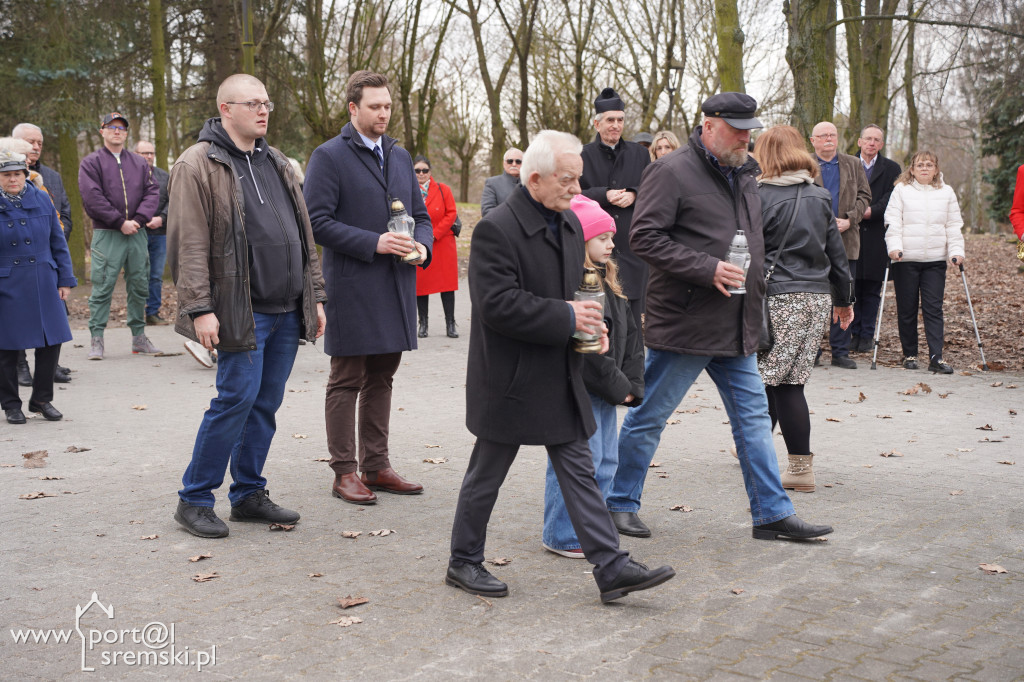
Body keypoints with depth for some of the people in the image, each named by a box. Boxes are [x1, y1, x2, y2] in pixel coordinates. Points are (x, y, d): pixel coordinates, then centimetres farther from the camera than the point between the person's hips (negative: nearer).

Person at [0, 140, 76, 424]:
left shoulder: (42, 199, 5)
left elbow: (58, 242, 10)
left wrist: (65, 280, 7)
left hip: (44, 284, 3)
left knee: (51, 342, 3)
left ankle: (42, 399, 20)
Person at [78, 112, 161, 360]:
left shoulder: (139, 163, 14)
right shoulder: (91, 162, 2)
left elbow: (152, 192, 5)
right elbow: (92, 198, -8)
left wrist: (138, 219, -10)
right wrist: (120, 222, -13)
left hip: (137, 234, 4)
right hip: (107, 235, -4)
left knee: (139, 287, 8)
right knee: (102, 288, -5)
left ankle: (139, 337, 17)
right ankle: (96, 339, 1)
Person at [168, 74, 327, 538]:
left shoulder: (277, 164, 18)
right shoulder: (197, 165, -5)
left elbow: (303, 236, 20)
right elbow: (189, 245, -12)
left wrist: (314, 296, 15)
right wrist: (200, 308, -18)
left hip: (287, 309, 7)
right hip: (243, 310, -7)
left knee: (266, 403, 10)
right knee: (237, 397, -8)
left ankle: (248, 494, 21)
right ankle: (194, 500, 5)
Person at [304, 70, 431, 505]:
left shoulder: (400, 156, 16)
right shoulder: (329, 156, -5)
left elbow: (420, 214, 22)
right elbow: (318, 222, -12)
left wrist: (422, 244, -1)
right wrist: (374, 243, -19)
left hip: (397, 287, 7)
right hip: (352, 287, -6)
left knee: (382, 380, 12)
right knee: (347, 382, 1)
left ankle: (376, 466, 21)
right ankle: (345, 472, 9)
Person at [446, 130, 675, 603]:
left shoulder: (569, 224, 10)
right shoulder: (495, 230, -17)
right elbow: (498, 305, -25)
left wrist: (590, 323, 2)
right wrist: (566, 318, -21)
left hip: (560, 378, 8)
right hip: (510, 381, -7)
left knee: (578, 470, 7)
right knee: (487, 474, 8)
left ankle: (611, 568, 9)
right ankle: (463, 562, 24)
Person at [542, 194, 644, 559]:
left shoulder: (608, 281, 13)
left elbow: (630, 334, 14)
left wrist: (631, 383, 4)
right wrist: (618, 386, -14)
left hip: (605, 391, 10)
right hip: (577, 390, -10)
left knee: (606, 460, 14)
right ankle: (561, 536, 8)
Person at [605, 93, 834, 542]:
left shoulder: (743, 174, 15)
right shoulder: (672, 171, -11)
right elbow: (645, 237, -18)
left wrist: (755, 282, 15)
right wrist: (708, 268, -22)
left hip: (736, 328, 8)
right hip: (683, 323, -8)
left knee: (753, 417, 9)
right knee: (649, 417, 3)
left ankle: (772, 513, 16)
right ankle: (620, 503, 19)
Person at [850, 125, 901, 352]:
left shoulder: (892, 169, 11)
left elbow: (891, 198, -1)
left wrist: (872, 211, -17)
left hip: (877, 238, 0)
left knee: (872, 290, 3)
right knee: (851, 288, 0)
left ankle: (867, 335, 9)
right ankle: (853, 333, 9)